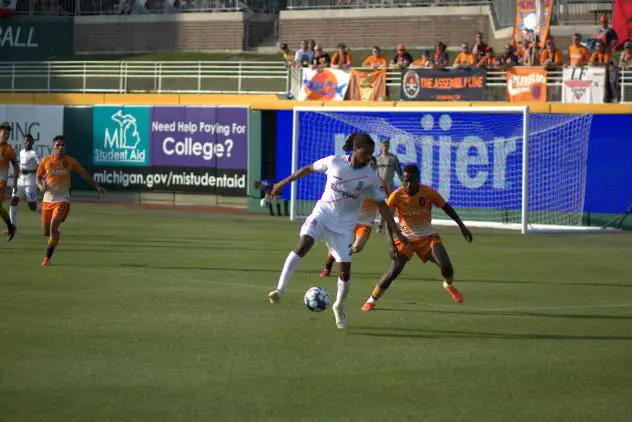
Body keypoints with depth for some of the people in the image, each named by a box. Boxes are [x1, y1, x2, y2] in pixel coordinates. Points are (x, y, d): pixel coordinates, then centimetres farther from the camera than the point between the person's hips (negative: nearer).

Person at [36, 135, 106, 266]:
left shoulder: (70, 161, -2)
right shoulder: (46, 161, 0)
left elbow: (84, 174, 9)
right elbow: (38, 177, 10)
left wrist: (97, 186, 9)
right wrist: (41, 186, -11)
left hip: (62, 200, -2)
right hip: (47, 200, 2)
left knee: (53, 228, -19)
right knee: (46, 232, 6)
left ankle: (47, 257, -11)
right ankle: (56, 236, 43)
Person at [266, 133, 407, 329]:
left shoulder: (371, 177, -7)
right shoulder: (334, 162, -8)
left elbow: (382, 205, 1)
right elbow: (309, 169, 7)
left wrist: (397, 232, -1)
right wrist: (284, 182, 11)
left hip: (345, 224, 1)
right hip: (323, 212, -1)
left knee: (345, 270, -2)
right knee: (303, 244, -28)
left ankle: (339, 306, 25)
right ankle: (279, 289, -29)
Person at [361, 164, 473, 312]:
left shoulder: (429, 193, -14)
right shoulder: (397, 196, -17)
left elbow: (447, 208, 1)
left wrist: (462, 226, 0)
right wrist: (392, 244, -27)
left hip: (428, 237, 1)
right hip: (406, 237, -1)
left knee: (446, 266, -16)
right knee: (394, 271, -16)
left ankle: (449, 285, 21)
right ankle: (371, 301, 1)